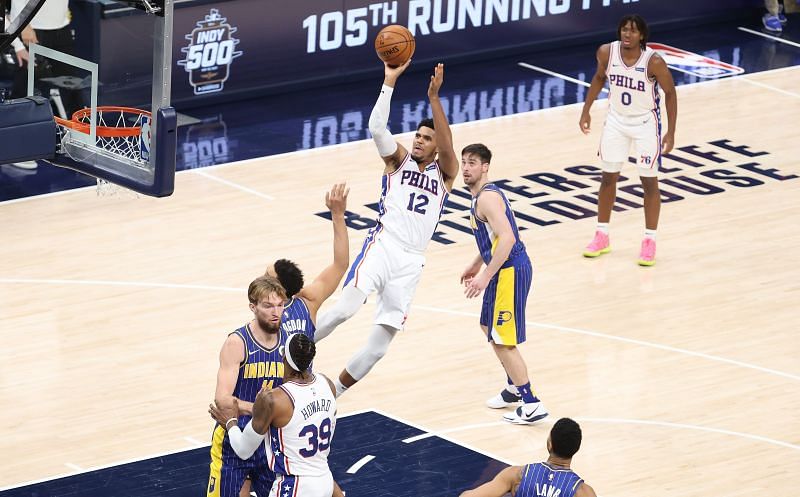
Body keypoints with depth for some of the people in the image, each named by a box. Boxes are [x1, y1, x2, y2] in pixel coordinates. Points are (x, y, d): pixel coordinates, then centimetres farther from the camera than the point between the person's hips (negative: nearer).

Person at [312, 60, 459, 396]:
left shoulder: (445, 173, 13)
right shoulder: (399, 160, 13)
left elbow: (447, 145, -8)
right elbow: (377, 127, -4)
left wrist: (433, 97, -20)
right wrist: (390, 81, -15)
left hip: (411, 263, 2)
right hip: (383, 246, -2)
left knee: (378, 345, 1)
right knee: (346, 307, -28)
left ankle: (333, 393, 17)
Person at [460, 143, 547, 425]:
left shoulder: (487, 197, -19)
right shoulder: (481, 195, 14)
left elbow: (507, 238, -29)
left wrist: (485, 276, -29)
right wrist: (477, 264, 34)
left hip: (510, 272, -11)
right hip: (504, 269, 11)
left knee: (502, 341, -7)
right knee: (489, 327, 25)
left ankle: (531, 405, -3)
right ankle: (515, 389, 37)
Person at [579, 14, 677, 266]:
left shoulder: (654, 61, -26)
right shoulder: (606, 52, -16)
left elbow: (670, 93, -13)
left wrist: (671, 133, -13)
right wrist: (586, 110, 5)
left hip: (645, 123, -4)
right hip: (616, 120, 4)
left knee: (649, 181, 1)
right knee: (608, 177, 10)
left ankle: (650, 241, 11)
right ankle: (602, 236, 22)